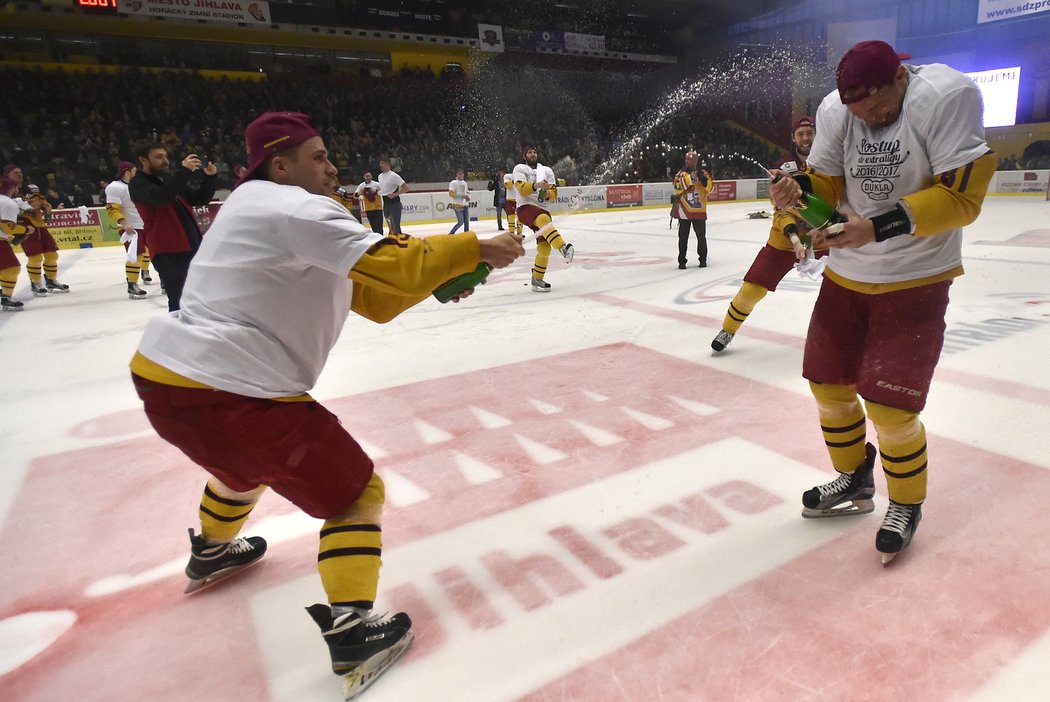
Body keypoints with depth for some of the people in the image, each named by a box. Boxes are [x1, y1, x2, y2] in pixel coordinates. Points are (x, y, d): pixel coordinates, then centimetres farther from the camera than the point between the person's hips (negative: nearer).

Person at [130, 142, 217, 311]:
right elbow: (160, 196, -26)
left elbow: (200, 199, 17)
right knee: (179, 301, -7)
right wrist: (184, 171, -26)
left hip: (193, 247, 7)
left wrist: (209, 178, 1)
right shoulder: (138, 184, -5)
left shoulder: (172, 178, 15)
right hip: (168, 252, -7)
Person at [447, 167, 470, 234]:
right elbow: (451, 194, -15)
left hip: (465, 205, 7)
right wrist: (462, 195, -18)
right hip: (458, 205, -7)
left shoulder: (464, 183, 16)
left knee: (467, 221, 7)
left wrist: (468, 197, 3)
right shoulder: (453, 183, -8)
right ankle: (451, 234, 3)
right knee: (461, 222, -9)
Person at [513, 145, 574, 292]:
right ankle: (563, 248, -55)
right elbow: (522, 189, -10)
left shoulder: (547, 170, 20)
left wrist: (547, 194, -12)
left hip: (543, 210, 5)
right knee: (543, 219, -38)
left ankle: (537, 279, 6)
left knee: (544, 246, -7)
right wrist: (536, 185, -28)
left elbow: (554, 193, 11)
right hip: (525, 208, -5)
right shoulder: (520, 169, 8)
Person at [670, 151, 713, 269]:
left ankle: (703, 259, 21)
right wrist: (688, 175, -24)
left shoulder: (703, 173, 6)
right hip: (684, 210, -2)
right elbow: (678, 188, -18)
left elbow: (710, 189, -1)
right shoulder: (682, 173, -2)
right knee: (683, 236, 1)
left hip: (699, 210, 2)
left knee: (701, 235, 8)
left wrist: (704, 179, -18)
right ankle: (682, 261, 9)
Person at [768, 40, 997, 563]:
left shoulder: (946, 97, -19)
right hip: (846, 272, 6)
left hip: (915, 279, -5)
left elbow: (961, 197, -22)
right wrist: (798, 187, -20)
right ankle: (854, 481, 35)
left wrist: (880, 226, -33)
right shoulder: (835, 111, -6)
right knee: (828, 382, 11)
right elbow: (827, 182, 2)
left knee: (888, 404, -7)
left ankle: (906, 505, 22)